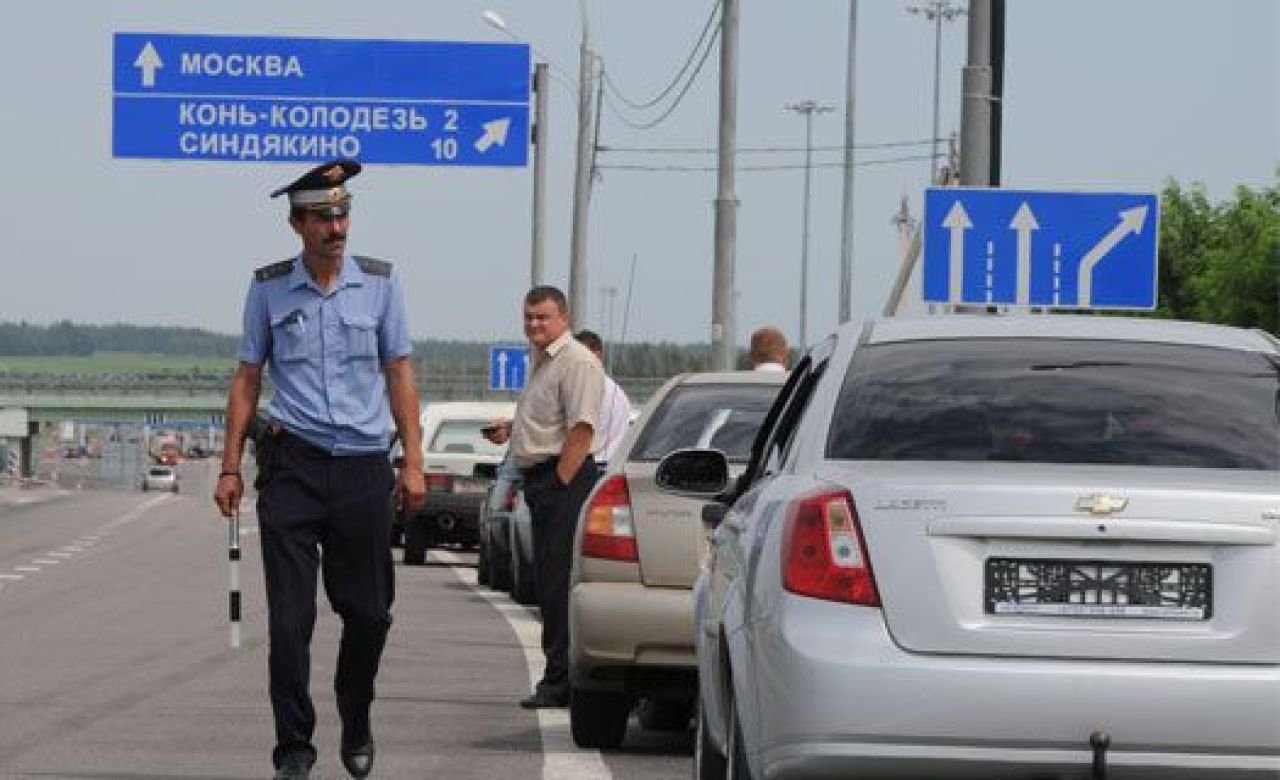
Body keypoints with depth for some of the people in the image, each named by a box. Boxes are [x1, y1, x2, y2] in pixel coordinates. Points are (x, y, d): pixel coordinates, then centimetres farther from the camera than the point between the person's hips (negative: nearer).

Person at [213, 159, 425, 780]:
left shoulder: (379, 282, 6)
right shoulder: (269, 288, 5)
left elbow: (399, 374, 9)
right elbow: (247, 378, 10)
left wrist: (413, 461, 3)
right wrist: (230, 468, 4)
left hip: (364, 468, 1)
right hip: (293, 466, -1)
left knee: (369, 611, 6)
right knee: (290, 615, -7)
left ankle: (356, 728, 28)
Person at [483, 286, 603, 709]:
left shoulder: (576, 362, -12)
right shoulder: (542, 360, 21)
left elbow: (581, 429, -19)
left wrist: (560, 482, -21)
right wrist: (510, 428, 17)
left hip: (565, 476, -10)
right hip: (540, 478, 10)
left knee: (559, 582, -12)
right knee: (547, 581, 10)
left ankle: (561, 681, -12)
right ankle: (558, 678, 14)